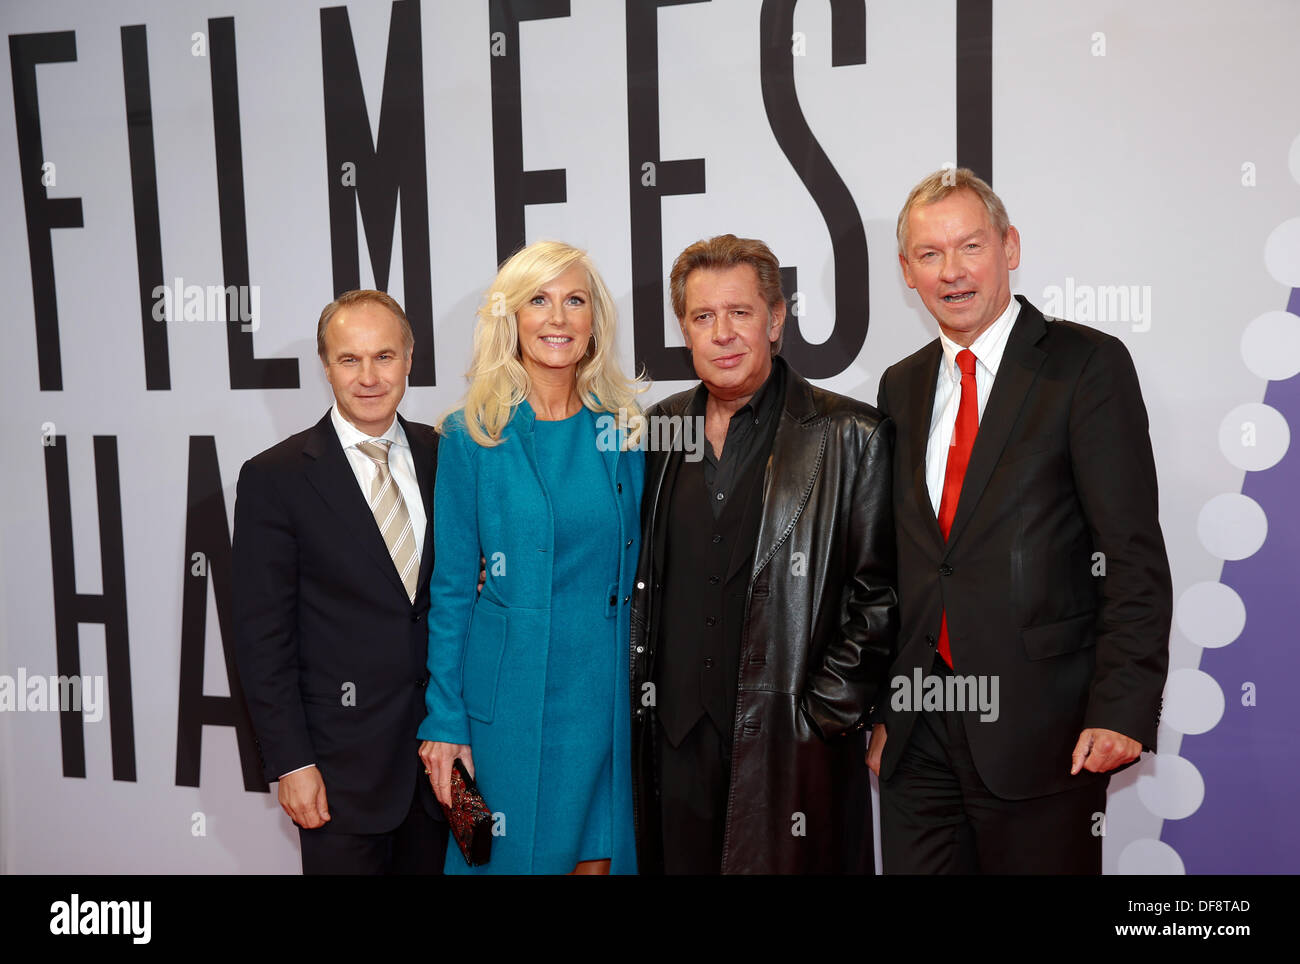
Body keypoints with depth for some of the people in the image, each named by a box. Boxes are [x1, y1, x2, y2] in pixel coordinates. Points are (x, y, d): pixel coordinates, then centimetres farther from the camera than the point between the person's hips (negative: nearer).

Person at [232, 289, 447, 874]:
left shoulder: (443, 457, 3)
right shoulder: (275, 478, -8)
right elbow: (262, 634, -8)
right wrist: (291, 764, -10)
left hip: (442, 742, 4)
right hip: (342, 762, -3)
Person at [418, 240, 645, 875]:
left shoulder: (624, 429, 4)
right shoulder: (471, 436, -4)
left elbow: (631, 571, 11)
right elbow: (451, 588, -2)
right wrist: (444, 720, -4)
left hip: (607, 693, 3)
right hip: (510, 696, -2)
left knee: (596, 856, 11)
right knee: (512, 855, 8)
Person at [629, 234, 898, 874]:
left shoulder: (850, 438, -4)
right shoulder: (657, 432, 9)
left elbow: (879, 598, -4)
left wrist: (826, 715, -7)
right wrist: (639, 697, 9)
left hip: (790, 750, -3)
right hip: (673, 743, 4)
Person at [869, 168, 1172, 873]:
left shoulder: (1088, 365, -4)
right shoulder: (901, 386, 12)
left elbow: (1134, 555, -8)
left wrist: (1122, 709, -16)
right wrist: (873, 708, 10)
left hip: (1039, 730, -4)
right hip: (915, 730, 5)